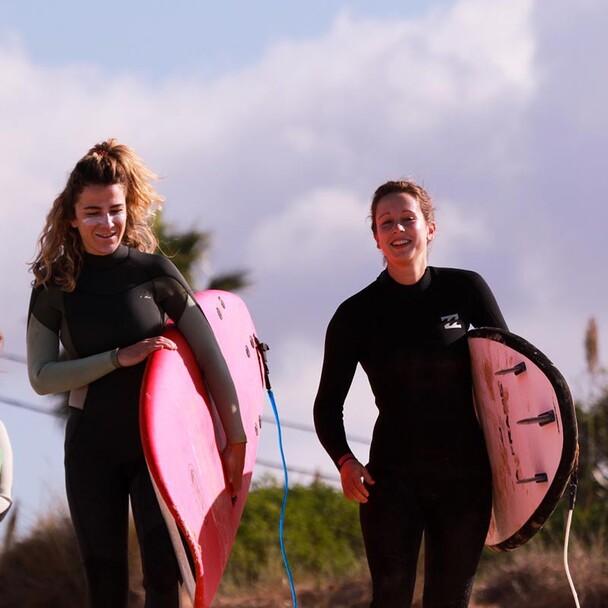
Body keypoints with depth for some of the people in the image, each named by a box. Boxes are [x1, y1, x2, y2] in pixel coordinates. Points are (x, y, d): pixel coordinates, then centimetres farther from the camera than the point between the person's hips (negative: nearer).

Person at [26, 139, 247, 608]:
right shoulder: (55, 286, 1)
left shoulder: (155, 273, -3)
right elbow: (42, 377, -6)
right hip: (92, 448, 1)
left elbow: (211, 357, -1)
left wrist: (235, 439, -1)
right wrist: (119, 358, -16)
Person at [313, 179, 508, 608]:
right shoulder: (357, 314, 2)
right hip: (393, 477, -1)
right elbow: (328, 404, 5)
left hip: (465, 476, 1)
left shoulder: (466, 290, 4)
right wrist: (344, 461, -13)